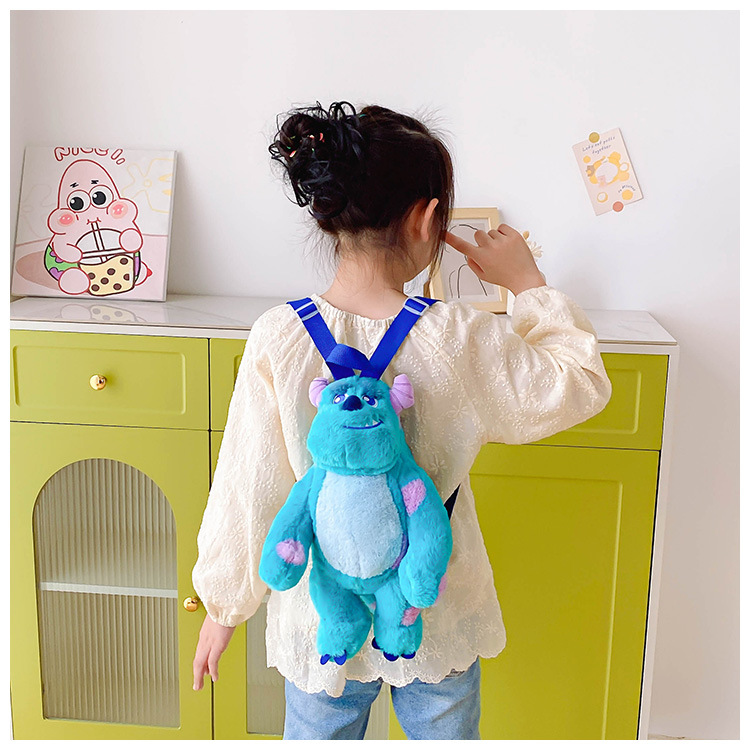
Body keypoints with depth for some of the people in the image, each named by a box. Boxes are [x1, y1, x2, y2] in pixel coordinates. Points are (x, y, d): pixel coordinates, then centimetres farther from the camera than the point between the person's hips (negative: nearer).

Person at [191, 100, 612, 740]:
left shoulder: (277, 340, -20)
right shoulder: (463, 340, -22)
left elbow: (247, 493, -11)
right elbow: (580, 387, -5)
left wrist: (223, 606, 4)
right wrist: (528, 283, 4)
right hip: (438, 620, 0)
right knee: (443, 733, 26)